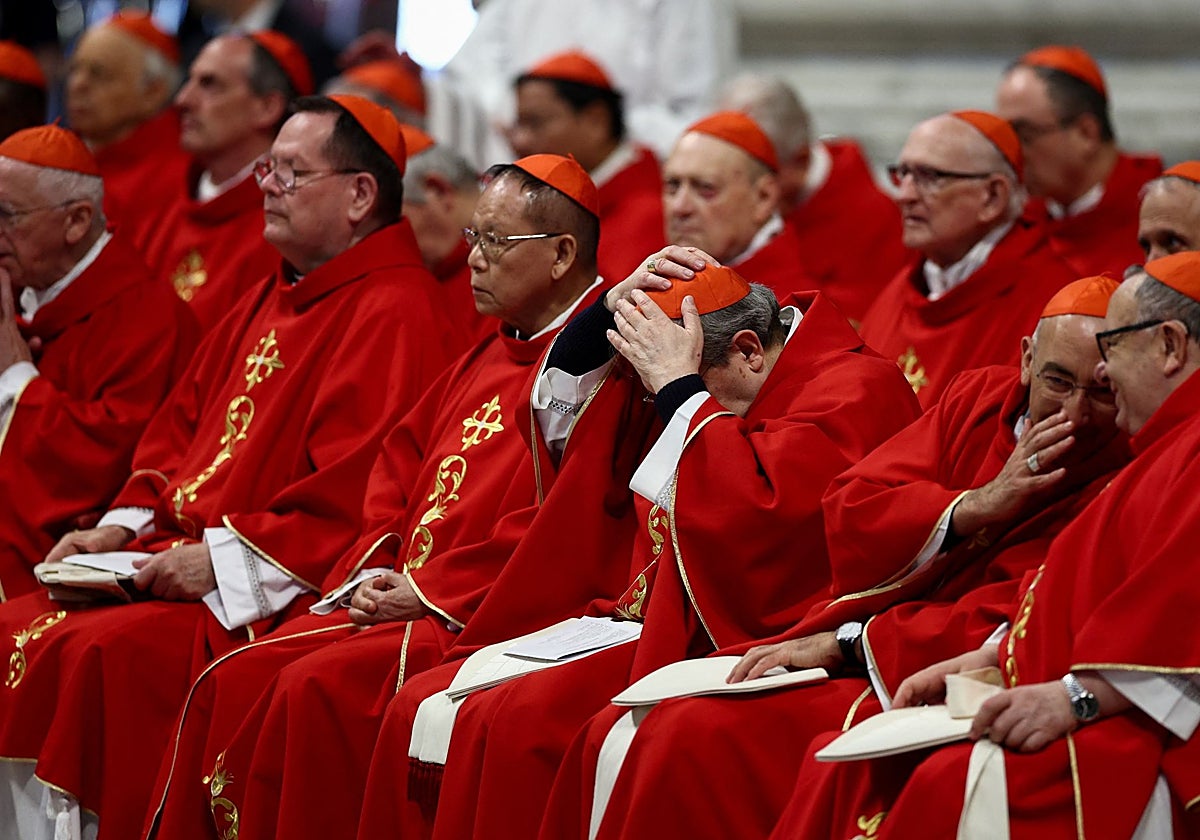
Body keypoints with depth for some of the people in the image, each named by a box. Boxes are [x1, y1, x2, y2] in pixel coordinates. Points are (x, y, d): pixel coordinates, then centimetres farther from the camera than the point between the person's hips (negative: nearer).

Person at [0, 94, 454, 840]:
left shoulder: (393, 315, -12)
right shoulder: (273, 302, 20)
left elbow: (351, 496, -21)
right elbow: (182, 426, 25)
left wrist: (228, 556, -21)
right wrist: (125, 525, 9)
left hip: (271, 598, -10)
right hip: (175, 564, 10)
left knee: (105, 653, -29)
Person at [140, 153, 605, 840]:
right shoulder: (486, 361, 21)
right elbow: (399, 468, 24)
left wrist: (425, 592, -15)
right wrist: (376, 573, 5)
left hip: (479, 620, -9)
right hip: (396, 599, 9)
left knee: (317, 690, -27)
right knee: (234, 681, -7)